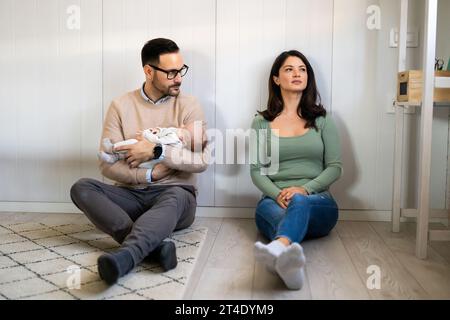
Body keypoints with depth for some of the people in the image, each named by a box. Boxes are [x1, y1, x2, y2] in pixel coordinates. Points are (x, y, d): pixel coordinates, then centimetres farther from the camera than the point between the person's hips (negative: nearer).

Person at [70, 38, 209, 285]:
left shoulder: (188, 105, 2)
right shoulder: (121, 106, 4)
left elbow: (202, 160, -9)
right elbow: (107, 164, -3)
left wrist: (157, 151, -17)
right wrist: (149, 175, -13)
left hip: (173, 194, -2)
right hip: (131, 194, 3)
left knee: (175, 198, -37)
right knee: (81, 188, -23)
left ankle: (123, 257, -58)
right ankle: (153, 245, -39)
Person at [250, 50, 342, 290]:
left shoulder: (322, 120, 14)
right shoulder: (262, 122, 13)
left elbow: (335, 167, 6)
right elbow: (256, 170, 6)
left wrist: (304, 189, -12)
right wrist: (278, 195, -14)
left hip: (317, 203, 0)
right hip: (274, 201, 1)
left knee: (299, 203, -38)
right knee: (278, 213, -38)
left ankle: (278, 249, -71)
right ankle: (291, 263, -71)